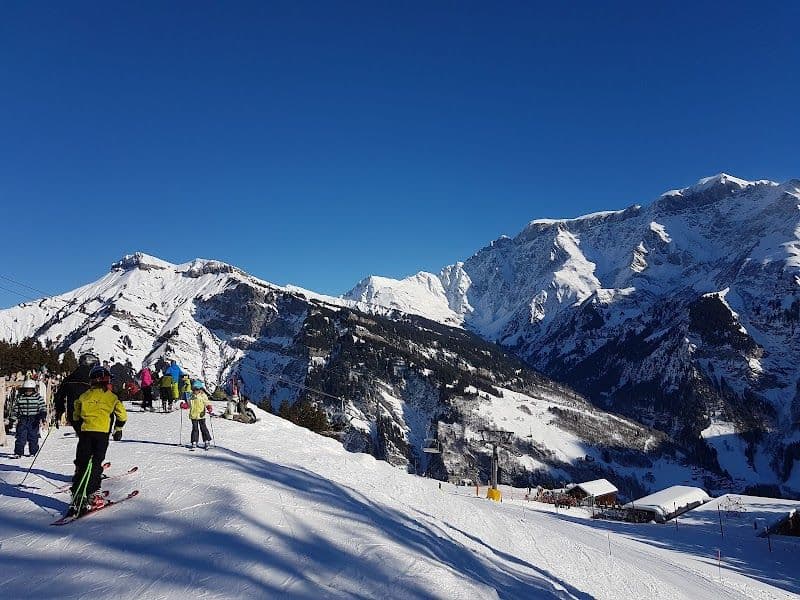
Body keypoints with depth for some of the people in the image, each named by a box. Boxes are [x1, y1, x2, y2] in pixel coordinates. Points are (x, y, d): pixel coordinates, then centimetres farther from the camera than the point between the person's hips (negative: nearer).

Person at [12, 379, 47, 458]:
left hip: (34, 421, -1)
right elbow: (16, 409, 14)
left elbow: (43, 409, -2)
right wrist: (16, 418, 6)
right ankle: (18, 453, -1)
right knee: (20, 437, -4)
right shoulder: (20, 398, 5)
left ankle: (33, 452, 18)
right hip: (22, 420, 2)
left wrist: (43, 418, -12)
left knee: (33, 437, 6)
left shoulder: (38, 397, -2)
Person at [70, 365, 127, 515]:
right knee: (96, 464, 2)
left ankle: (77, 496, 5)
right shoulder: (111, 397, 3)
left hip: (85, 432, 2)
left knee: (81, 464, 7)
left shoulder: (84, 396, 10)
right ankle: (92, 495, -3)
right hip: (102, 433, -2)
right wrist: (118, 429, 20)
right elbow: (122, 415, 4)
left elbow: (75, 417, 15)